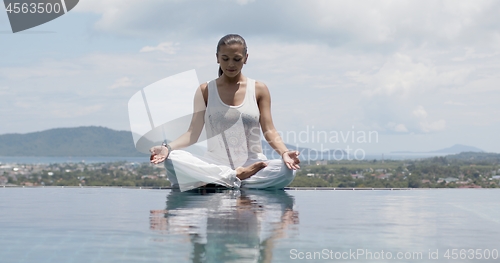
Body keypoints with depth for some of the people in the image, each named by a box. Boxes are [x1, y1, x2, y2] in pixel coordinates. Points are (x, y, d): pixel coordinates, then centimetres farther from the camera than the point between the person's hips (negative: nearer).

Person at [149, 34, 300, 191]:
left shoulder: (259, 89, 6)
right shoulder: (205, 91, 7)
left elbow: (269, 131, 1)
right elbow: (193, 133, 0)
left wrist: (284, 152, -20)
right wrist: (168, 148, -20)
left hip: (252, 165, 1)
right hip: (215, 165, 0)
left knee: (287, 170, -32)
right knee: (172, 161, -28)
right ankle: (236, 177, -27)